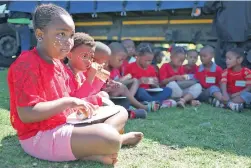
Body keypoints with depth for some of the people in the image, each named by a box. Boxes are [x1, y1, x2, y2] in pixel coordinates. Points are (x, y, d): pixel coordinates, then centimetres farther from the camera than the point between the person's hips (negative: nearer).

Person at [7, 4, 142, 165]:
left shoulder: (57, 63, 11)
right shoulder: (27, 64, -18)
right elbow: (26, 114, -27)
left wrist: (78, 104, 3)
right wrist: (68, 102, -23)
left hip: (63, 124, 10)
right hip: (40, 135, -10)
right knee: (108, 137, -31)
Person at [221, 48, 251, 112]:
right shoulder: (226, 72, 1)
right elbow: (223, 84, -16)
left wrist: (237, 94, -22)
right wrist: (225, 94, -36)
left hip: (240, 95, -2)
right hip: (229, 95, 2)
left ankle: (225, 103, -40)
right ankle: (231, 104, -43)